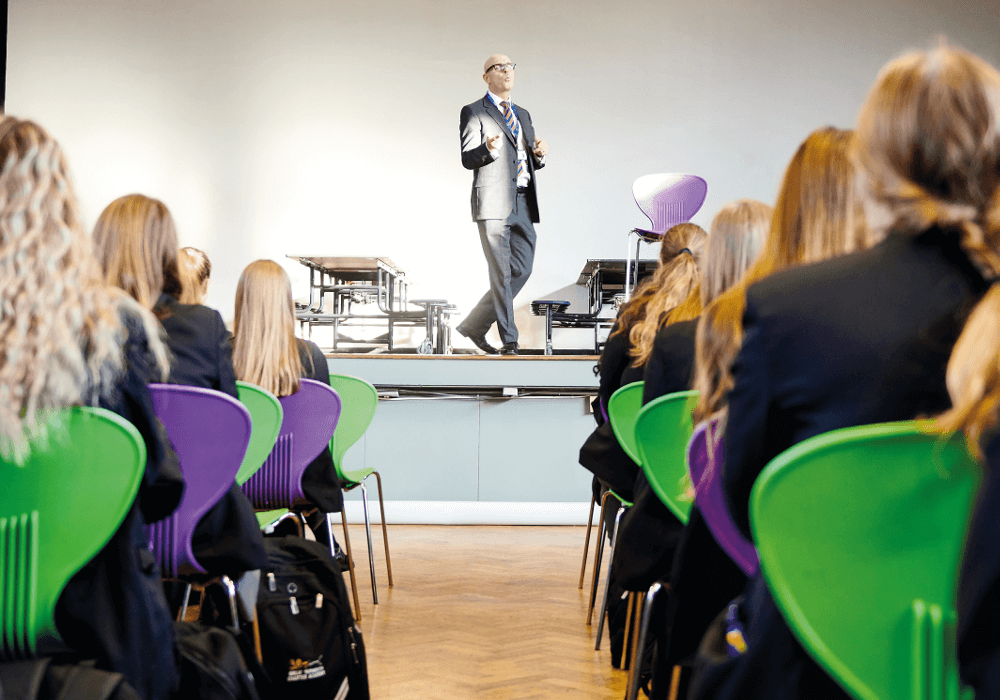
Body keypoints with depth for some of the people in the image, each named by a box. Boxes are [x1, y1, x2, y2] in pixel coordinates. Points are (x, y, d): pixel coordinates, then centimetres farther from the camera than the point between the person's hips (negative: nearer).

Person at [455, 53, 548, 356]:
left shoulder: (523, 114, 23)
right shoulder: (474, 112, 4)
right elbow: (467, 159, -4)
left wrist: (538, 154, 2)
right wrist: (488, 149, -24)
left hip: (524, 204, 7)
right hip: (494, 204, -6)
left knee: (522, 270, 4)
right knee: (501, 274, -6)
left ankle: (475, 325, 17)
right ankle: (509, 340, 0)